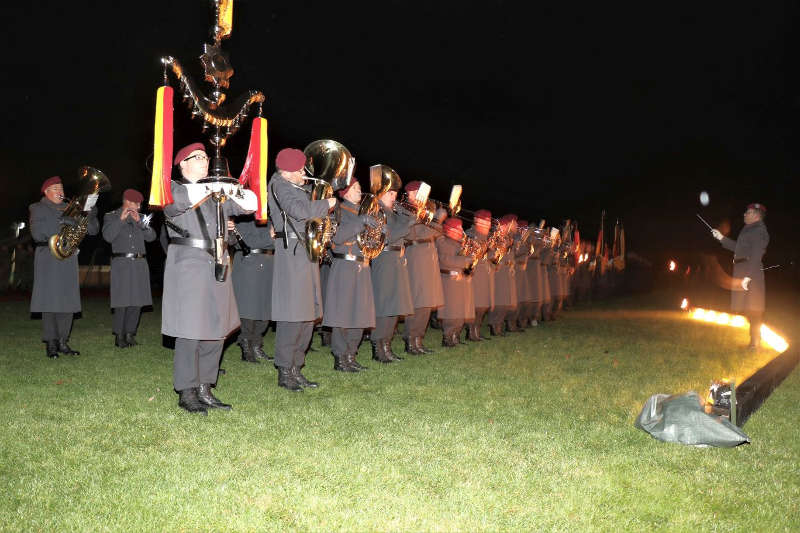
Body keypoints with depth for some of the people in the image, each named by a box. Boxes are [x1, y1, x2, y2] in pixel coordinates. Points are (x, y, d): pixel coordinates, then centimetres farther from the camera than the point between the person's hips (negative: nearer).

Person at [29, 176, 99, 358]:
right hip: (48, 259, -4)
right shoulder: (38, 209, 6)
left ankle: (62, 342, 9)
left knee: (68, 302, 2)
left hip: (69, 259, 4)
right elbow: (37, 233, -11)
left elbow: (92, 230, 12)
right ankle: (50, 343, -2)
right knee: (50, 301, -7)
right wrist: (60, 222, -19)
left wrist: (91, 214, -7)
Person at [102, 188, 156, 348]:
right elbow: (108, 236, -11)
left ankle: (130, 333, 12)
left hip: (140, 264, 4)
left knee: (137, 302, 2)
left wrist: (139, 221, -6)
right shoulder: (111, 216, 6)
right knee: (122, 302, -7)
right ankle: (119, 336, 1)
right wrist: (121, 219, -14)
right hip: (121, 264, -4)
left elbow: (151, 237, 5)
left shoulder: (140, 217, 17)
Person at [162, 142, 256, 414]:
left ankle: (204, 389, 16)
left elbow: (250, 204, 12)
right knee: (190, 332, -8)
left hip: (216, 267, 6)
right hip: (188, 266, -6)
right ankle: (186, 392, 1)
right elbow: (176, 200, -20)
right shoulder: (172, 187, 4)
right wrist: (209, 188, -25)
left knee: (216, 331, 6)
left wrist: (234, 190, -6)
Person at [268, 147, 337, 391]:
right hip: (292, 257, -10)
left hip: (306, 256, 10)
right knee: (293, 317, -9)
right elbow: (299, 210, -26)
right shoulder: (280, 185, -8)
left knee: (307, 316, 12)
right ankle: (284, 372, -2)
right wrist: (326, 204, -12)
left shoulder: (295, 188, 22)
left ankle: (295, 368, 19)